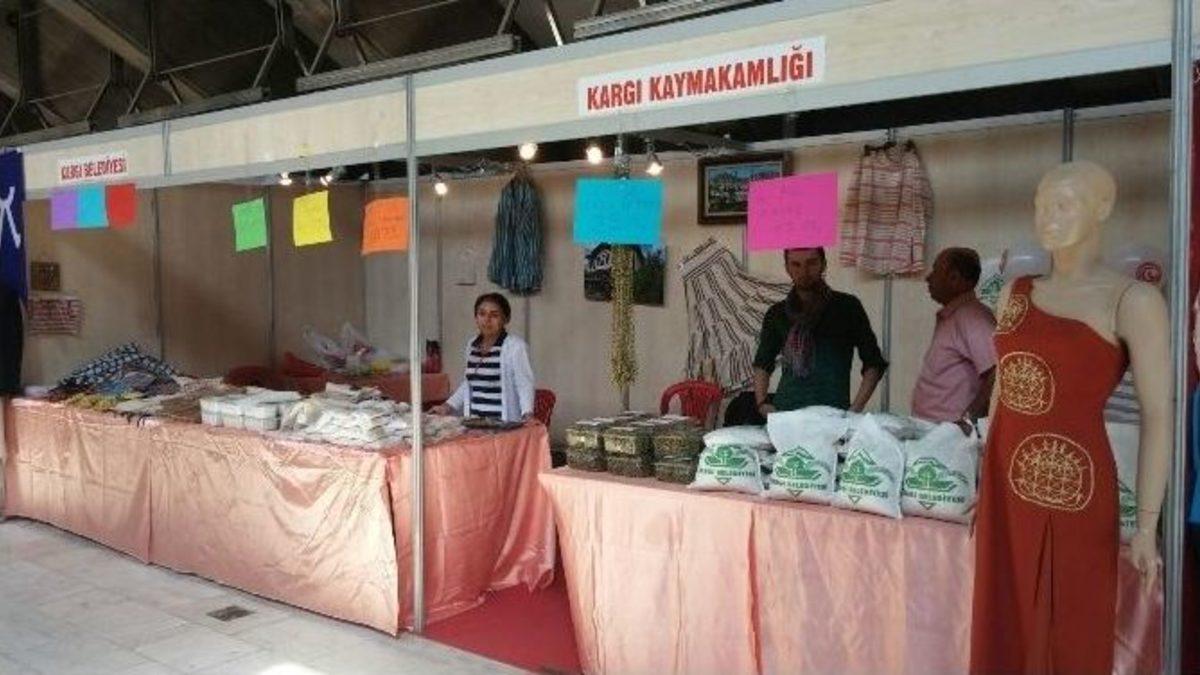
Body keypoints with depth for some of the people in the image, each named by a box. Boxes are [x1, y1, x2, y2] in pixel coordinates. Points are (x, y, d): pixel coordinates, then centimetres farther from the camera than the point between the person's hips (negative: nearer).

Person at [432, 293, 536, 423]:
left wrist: (527, 414, -25)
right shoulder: (472, 345, 14)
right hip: (474, 424, 5)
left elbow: (525, 385, -11)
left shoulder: (515, 346, -7)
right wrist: (448, 406, 22)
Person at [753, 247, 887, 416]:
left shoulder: (847, 307, 3)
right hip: (784, 412, 2)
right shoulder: (777, 314, 11)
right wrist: (761, 403, 6)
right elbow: (762, 363, 21)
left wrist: (855, 409, -7)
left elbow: (873, 364, 4)